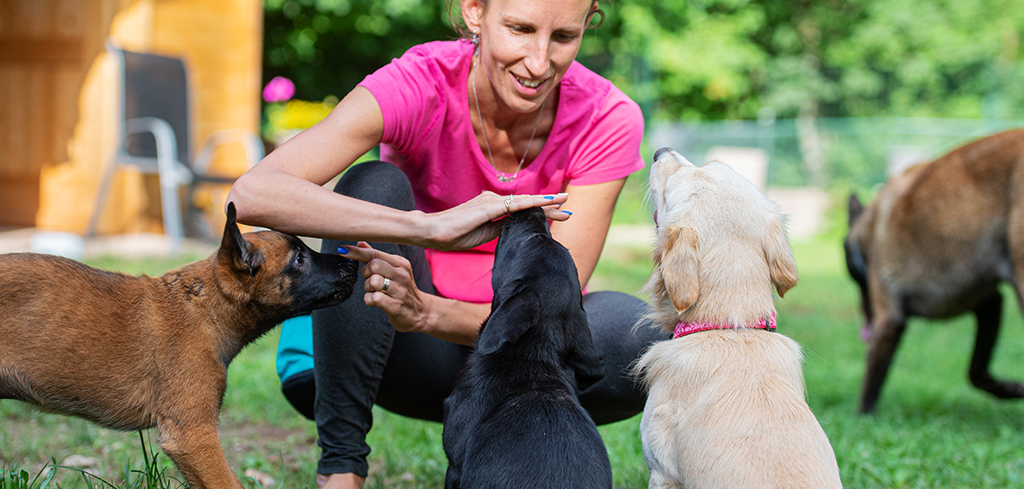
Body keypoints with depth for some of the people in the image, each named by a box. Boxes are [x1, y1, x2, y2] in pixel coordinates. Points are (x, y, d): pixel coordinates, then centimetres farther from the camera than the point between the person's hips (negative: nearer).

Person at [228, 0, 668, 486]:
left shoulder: (608, 120, -17)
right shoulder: (419, 83, -22)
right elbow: (252, 193, -38)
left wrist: (424, 312, -42)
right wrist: (432, 226, -48)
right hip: (415, 358, -1)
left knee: (642, 332, -30)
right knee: (372, 186, -28)